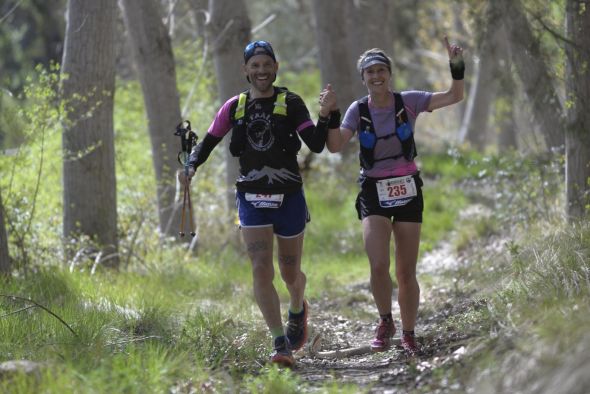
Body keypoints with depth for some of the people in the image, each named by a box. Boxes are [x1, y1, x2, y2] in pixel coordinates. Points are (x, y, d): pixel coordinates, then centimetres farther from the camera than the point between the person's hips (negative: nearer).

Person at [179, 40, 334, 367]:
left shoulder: (291, 104, -3)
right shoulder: (234, 107, 4)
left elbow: (316, 145, -11)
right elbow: (207, 144, 7)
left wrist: (325, 116, -27)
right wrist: (191, 166, -11)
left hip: (289, 197, -1)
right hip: (251, 199, 1)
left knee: (290, 273, 12)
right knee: (261, 271, -13)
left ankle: (298, 310, 47)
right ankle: (281, 346, -12)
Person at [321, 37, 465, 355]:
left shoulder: (408, 102, -3)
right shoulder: (358, 110, -3)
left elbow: (454, 97, -9)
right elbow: (335, 146, -15)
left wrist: (457, 68, -24)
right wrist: (331, 113, -27)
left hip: (407, 191, 1)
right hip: (373, 193, -1)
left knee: (406, 272, 3)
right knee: (379, 266, -17)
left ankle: (408, 335, 18)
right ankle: (385, 322, 8)